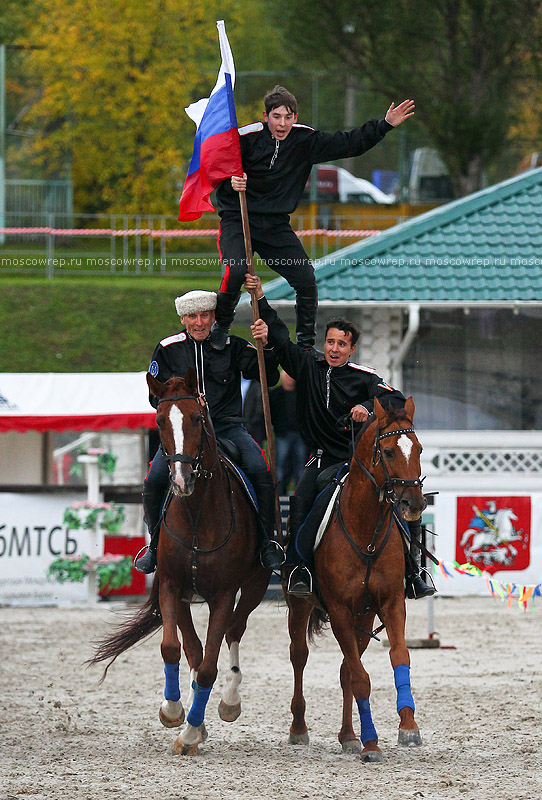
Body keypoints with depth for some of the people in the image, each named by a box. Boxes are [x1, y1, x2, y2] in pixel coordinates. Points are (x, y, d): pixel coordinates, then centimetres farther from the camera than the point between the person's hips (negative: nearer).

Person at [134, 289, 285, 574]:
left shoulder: (232, 346, 5)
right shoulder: (168, 349, 5)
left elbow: (269, 378, 0)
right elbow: (156, 395, 8)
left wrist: (265, 346, -17)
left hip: (227, 425, 0)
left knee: (260, 470, -26)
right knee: (155, 480, -21)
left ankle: (268, 542, -12)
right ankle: (155, 544, 3)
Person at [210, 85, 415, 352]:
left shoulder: (305, 140, 0)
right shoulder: (246, 137, -10)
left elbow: (348, 144, 6)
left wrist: (384, 125, -1)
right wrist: (231, 183, -25)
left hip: (276, 225, 4)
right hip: (237, 220, -4)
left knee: (306, 280, -7)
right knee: (236, 272, -29)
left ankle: (306, 346, 9)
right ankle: (220, 325, -3)